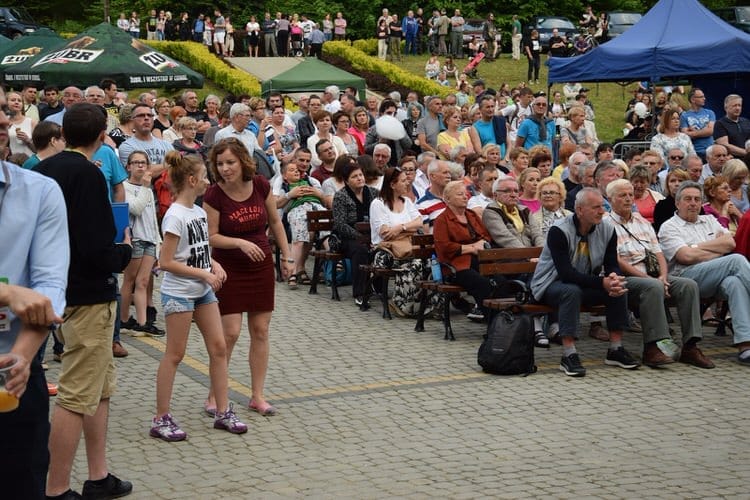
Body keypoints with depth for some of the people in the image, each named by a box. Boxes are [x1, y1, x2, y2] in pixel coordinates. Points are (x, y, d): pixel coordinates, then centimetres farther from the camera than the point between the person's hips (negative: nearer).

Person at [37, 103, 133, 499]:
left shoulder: (43, 170, 7)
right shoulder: (87, 174, -18)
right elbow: (96, 251, -25)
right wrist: (125, 251, -4)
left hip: (60, 289, 9)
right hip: (88, 296, -9)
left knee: (101, 387, 19)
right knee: (76, 397, -3)